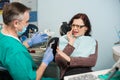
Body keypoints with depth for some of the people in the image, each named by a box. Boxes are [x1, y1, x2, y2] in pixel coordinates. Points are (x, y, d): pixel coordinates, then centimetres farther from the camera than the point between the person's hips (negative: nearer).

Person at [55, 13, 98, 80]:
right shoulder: (63, 39, 12)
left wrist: (69, 59, -10)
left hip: (86, 72, 2)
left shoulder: (91, 41, 13)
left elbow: (92, 61, -4)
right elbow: (59, 61, -2)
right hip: (69, 72, -1)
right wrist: (71, 42, -3)